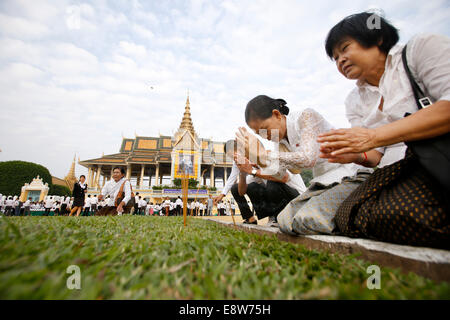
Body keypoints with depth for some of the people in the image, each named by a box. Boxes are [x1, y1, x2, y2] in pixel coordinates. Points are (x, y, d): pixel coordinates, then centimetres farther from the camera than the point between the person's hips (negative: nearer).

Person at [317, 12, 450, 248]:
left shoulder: (422, 48, 3)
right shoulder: (354, 101, 17)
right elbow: (377, 155, 13)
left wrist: (374, 136, -21)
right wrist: (356, 156, -9)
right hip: (401, 170, 5)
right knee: (349, 216, -21)